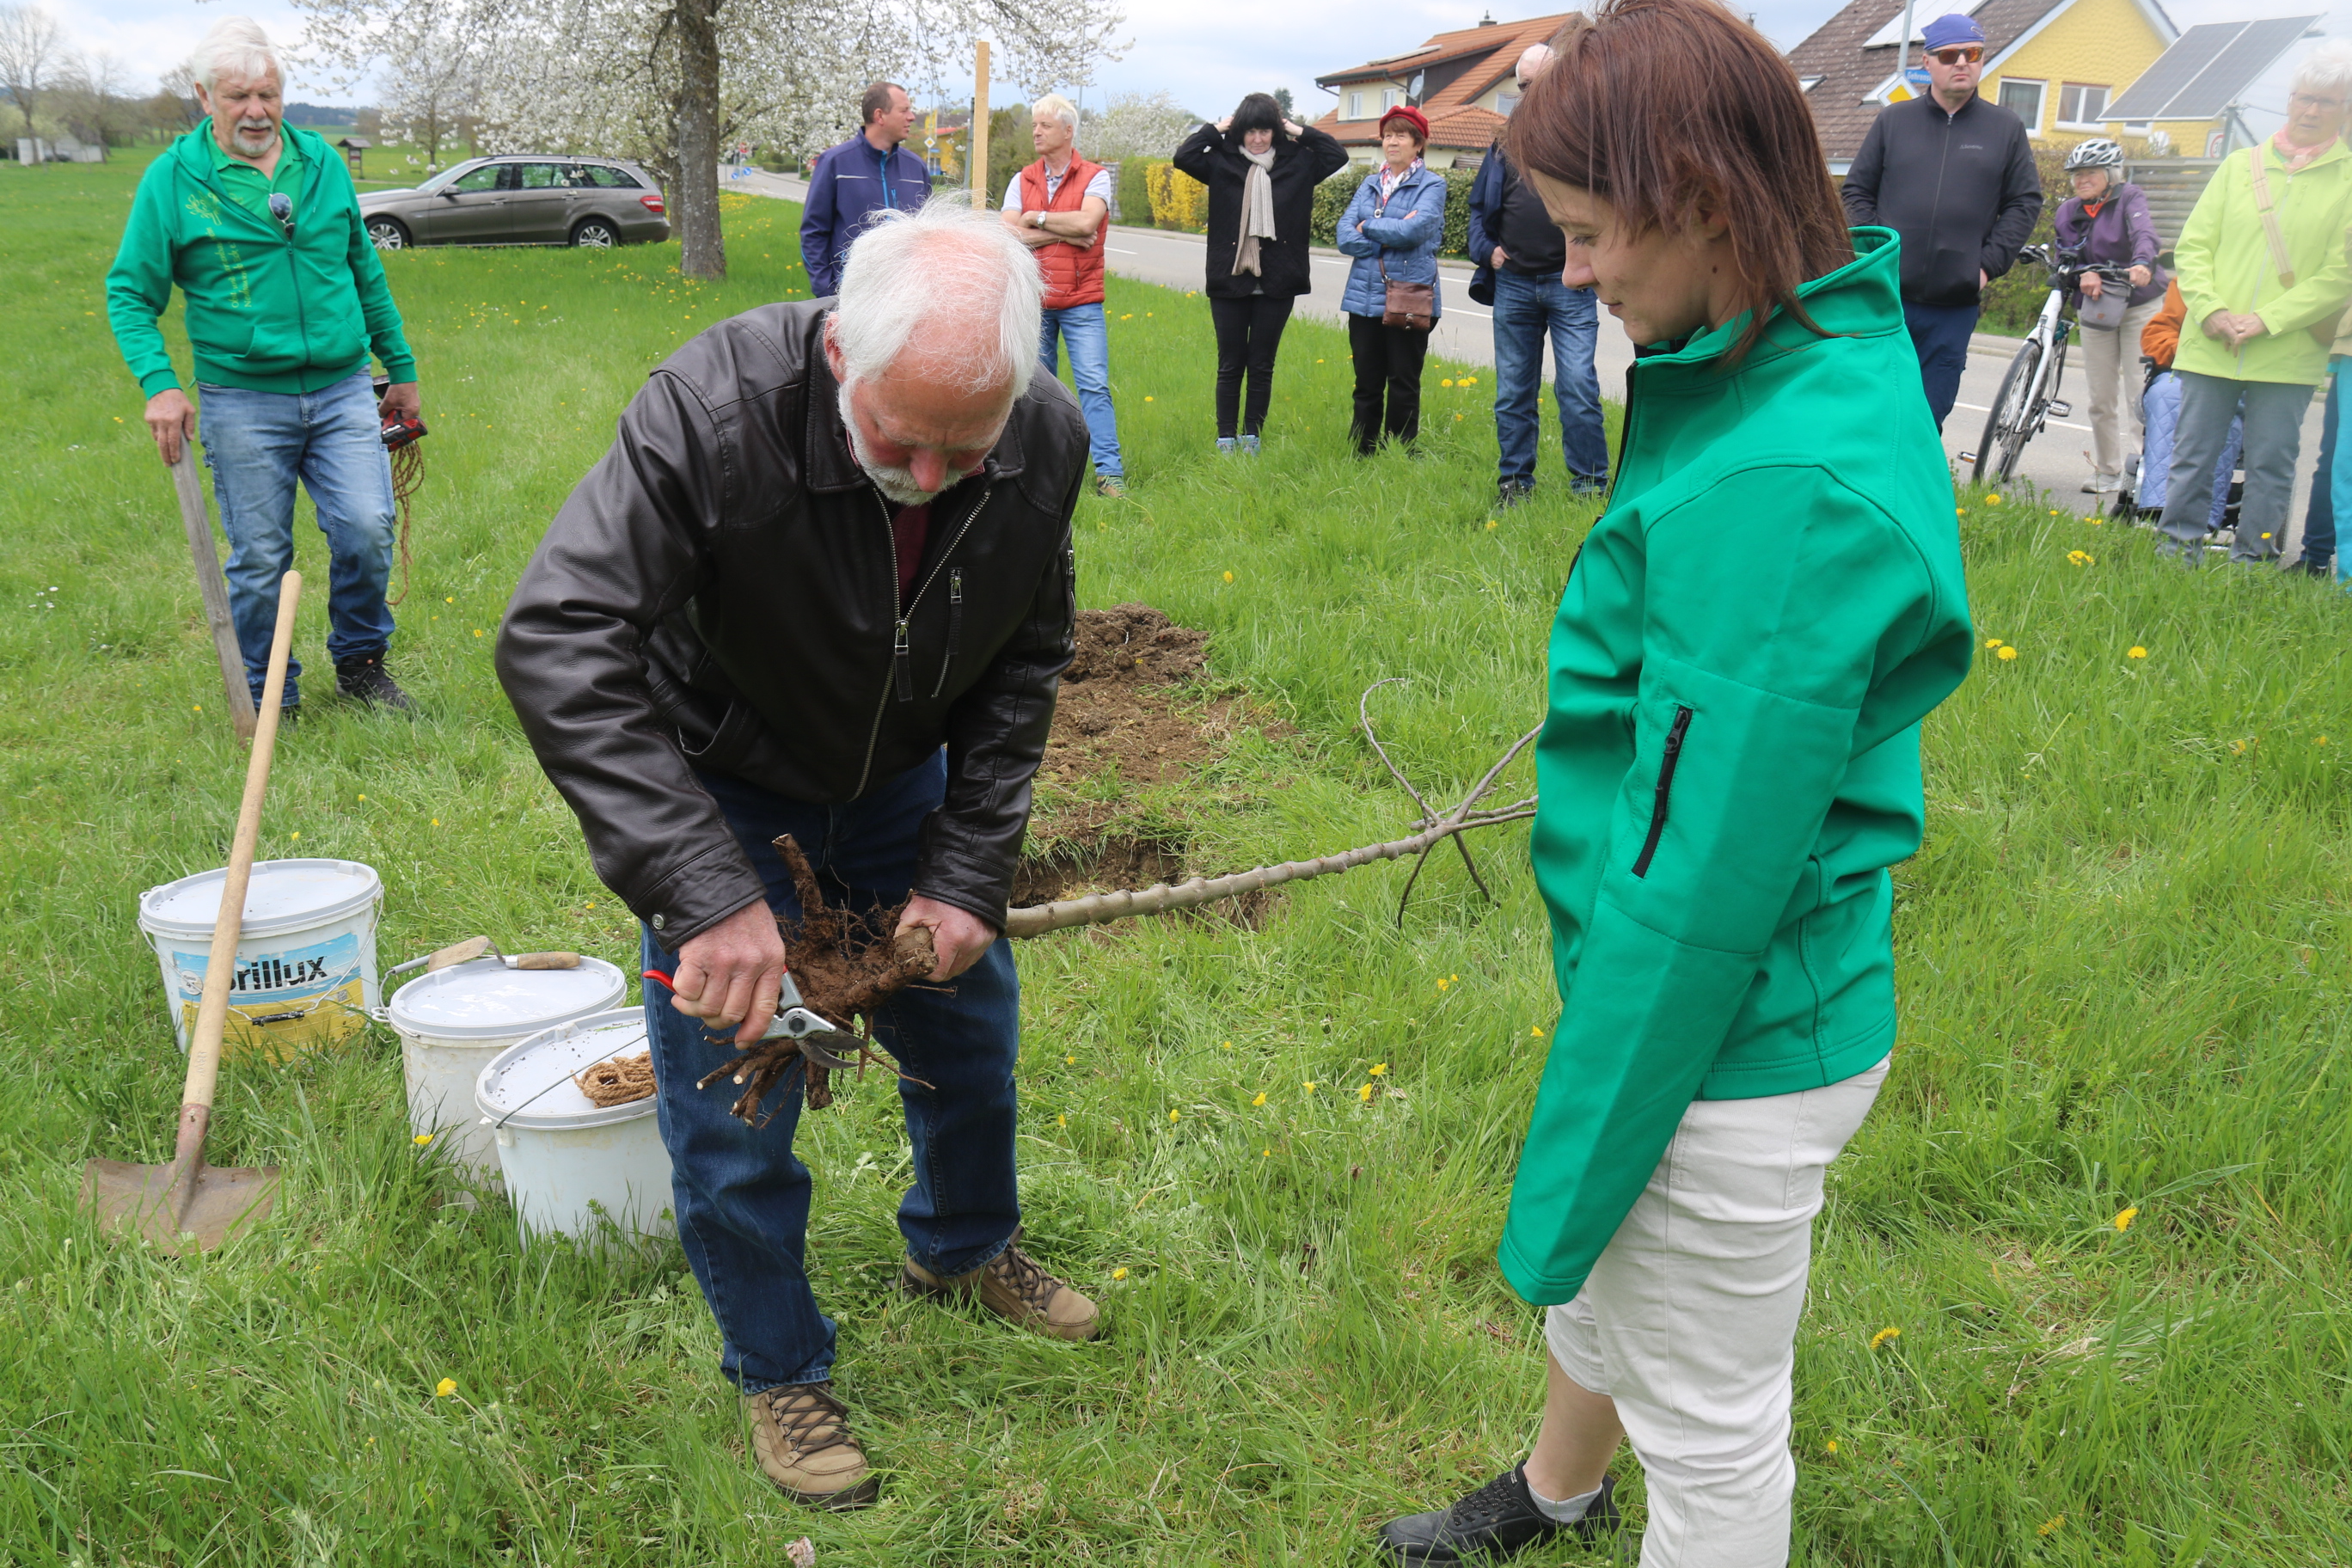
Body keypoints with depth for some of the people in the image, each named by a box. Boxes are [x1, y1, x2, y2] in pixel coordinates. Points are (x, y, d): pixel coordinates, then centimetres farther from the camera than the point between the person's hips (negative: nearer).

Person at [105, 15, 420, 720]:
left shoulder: (322, 161, 8)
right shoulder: (172, 178, -2)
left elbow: (365, 271, 17)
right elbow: (129, 293, 0)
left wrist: (401, 369, 19)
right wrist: (159, 383, -14)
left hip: (343, 390, 2)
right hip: (243, 402, -2)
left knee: (367, 530, -10)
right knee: (260, 558, 4)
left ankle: (360, 663, 16)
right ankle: (270, 700, 21)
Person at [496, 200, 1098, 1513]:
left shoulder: (1049, 442, -24)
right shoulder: (715, 412, -38)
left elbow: (1025, 665, -9)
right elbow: (557, 644, -41)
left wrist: (966, 873, -13)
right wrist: (707, 893, -47)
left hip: (899, 768, 4)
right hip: (717, 776, -4)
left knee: (970, 1022, 18)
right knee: (732, 1091, 0)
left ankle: (964, 1247, 48)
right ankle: (781, 1370, 26)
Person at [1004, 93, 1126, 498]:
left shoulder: (1095, 177, 0)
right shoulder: (1022, 181, 10)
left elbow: (1086, 222, -18)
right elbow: (1007, 234, -3)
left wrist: (1037, 219, -7)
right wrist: (1064, 233, -10)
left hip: (1081, 301, -3)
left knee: (1094, 385, -8)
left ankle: (1109, 471, -8)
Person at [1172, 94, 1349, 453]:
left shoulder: (1297, 163, 6)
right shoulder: (1222, 162, 2)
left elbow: (1338, 155, 1)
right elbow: (1183, 157, -8)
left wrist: (1300, 132, 1)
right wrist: (1217, 129, -3)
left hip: (1276, 284, 1)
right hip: (1229, 279, -1)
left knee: (1262, 365, 7)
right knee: (1230, 364, 5)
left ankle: (1252, 437, 16)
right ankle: (1226, 438, 13)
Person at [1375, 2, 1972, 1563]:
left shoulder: (1783, 487, -31)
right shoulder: (1838, 354, 1)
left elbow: (1706, 870, -27)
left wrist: (1580, 1157, -16)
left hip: (1727, 1037, -10)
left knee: (1709, 1432, 15)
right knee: (1596, 1283, 33)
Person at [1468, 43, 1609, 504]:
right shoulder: (1506, 144, 13)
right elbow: (1479, 206, 20)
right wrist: (1486, 250, 4)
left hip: (1569, 282, -4)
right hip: (1513, 284, 4)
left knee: (1577, 386, -10)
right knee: (1513, 392, 8)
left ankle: (1590, 483, 0)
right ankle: (1514, 480, 19)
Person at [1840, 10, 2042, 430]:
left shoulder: (2007, 129, 9)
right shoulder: (1893, 120, 8)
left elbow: (2026, 202, 8)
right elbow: (1856, 192, 8)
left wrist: (1987, 265, -3)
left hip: (1955, 305, 1)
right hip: (1885, 295, -1)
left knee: (1929, 414, 5)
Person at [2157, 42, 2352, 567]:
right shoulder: (2242, 165, 9)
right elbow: (2192, 245, 7)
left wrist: (2266, 320, -14)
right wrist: (2210, 310, -9)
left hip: (2289, 352, -2)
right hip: (2211, 345, 2)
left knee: (2271, 466, 3)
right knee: (2192, 456, 5)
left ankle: (2250, 564, 12)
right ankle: (2178, 555, 14)